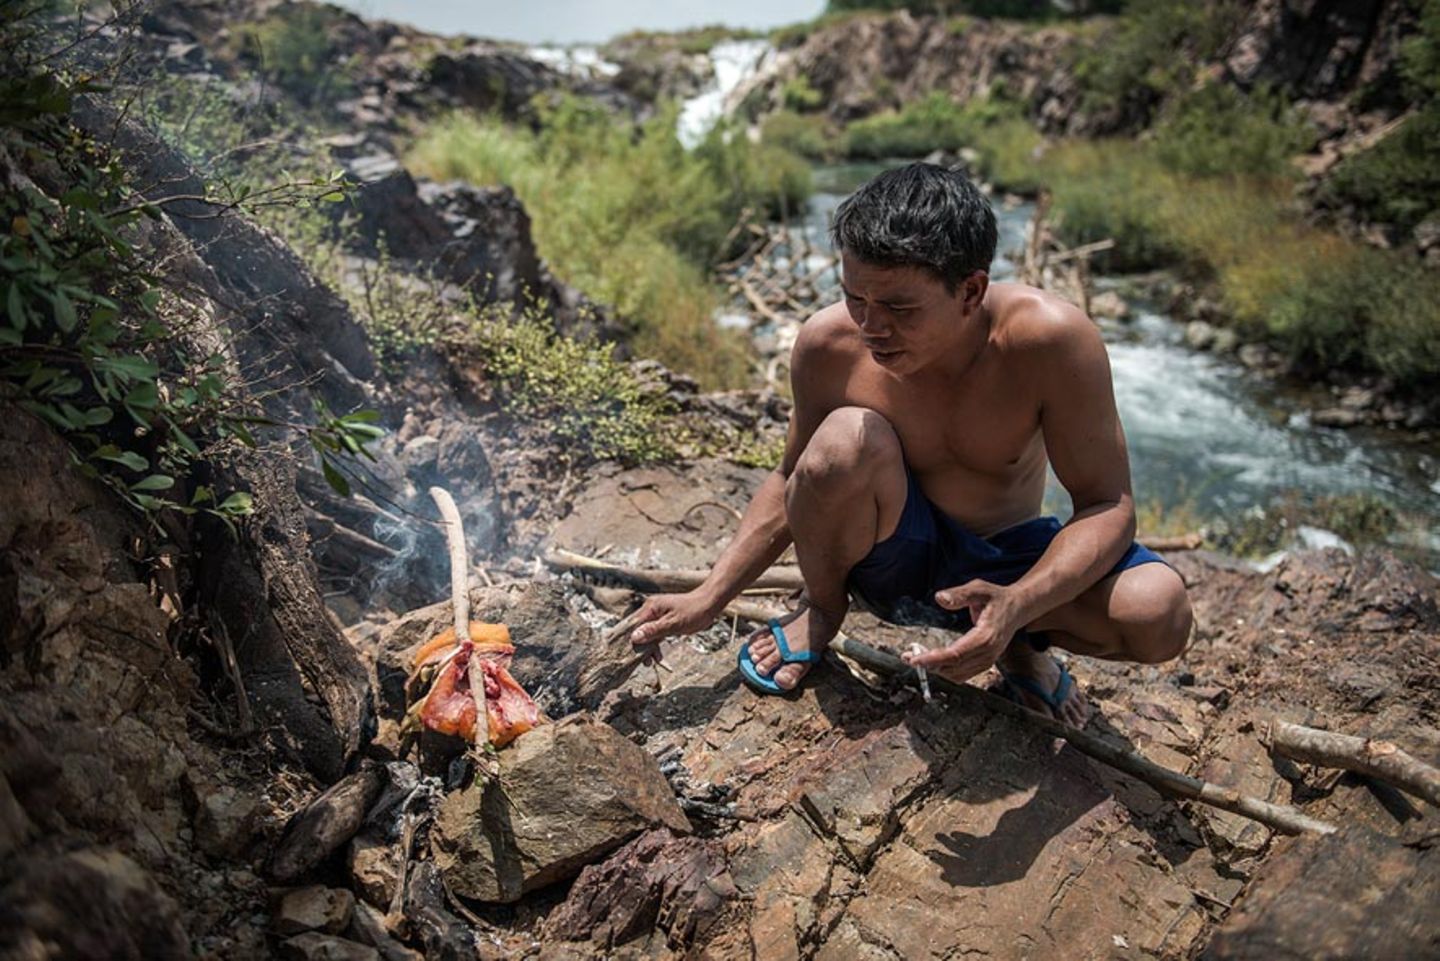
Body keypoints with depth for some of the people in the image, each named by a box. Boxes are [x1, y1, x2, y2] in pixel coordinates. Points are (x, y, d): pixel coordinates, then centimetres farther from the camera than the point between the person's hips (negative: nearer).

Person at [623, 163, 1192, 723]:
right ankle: (821, 611, -3)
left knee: (1160, 609, -29)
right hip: (892, 561, 0)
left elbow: (1107, 505, -21)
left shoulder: (1050, 339, -26)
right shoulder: (830, 345, -20)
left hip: (1006, 564, 0)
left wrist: (1017, 605, -39)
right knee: (845, 441, -33)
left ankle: (1022, 640, 5)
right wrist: (708, 599, -9)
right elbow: (792, 482, -2)